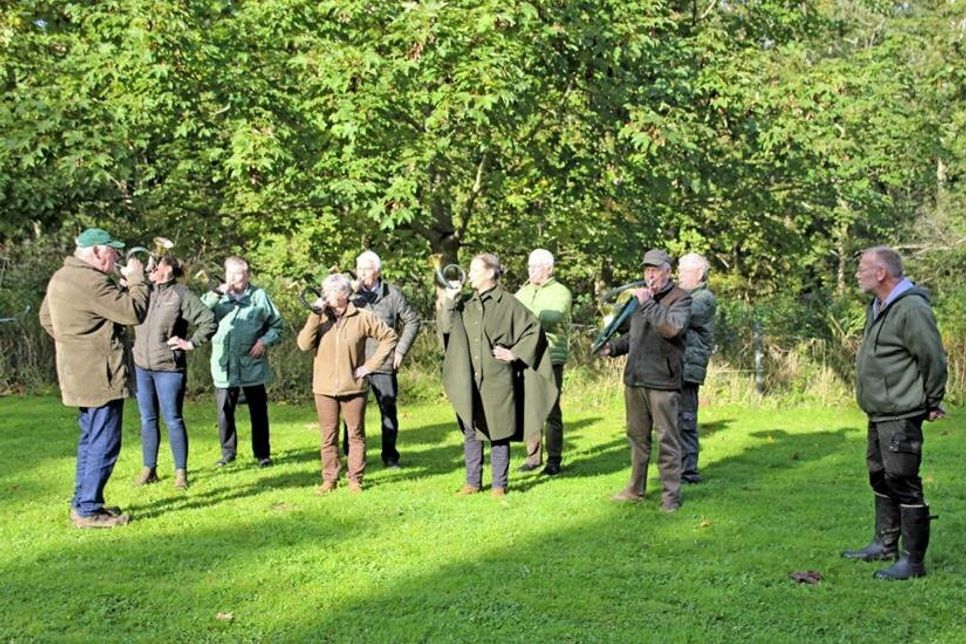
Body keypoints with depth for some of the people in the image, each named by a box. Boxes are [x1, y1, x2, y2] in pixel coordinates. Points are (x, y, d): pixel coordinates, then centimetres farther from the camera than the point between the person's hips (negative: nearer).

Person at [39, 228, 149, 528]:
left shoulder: (60, 278, 11)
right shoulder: (92, 282, -21)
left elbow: (46, 317, 22)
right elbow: (134, 312, -22)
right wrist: (136, 279, -9)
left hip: (79, 376, 10)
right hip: (101, 376, -10)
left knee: (91, 440, 20)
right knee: (104, 443, -4)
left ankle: (83, 502, 27)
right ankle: (88, 510, 0)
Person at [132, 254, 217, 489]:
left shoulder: (181, 294, -8)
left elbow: (210, 321, -11)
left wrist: (191, 343, -11)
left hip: (169, 368, -5)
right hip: (142, 366, 6)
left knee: (173, 420, 0)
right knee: (147, 420, 12)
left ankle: (181, 471, 8)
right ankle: (149, 469, 20)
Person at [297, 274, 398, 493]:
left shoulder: (362, 318, -4)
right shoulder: (320, 318, 2)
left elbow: (389, 336, 0)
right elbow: (304, 344, -9)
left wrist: (370, 364, -4)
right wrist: (315, 315, -15)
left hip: (354, 386, -1)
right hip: (325, 388, 2)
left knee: (356, 434, 6)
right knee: (329, 436, 8)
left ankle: (355, 479, 16)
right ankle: (329, 479, 17)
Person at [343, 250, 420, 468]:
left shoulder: (392, 294, 3)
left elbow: (412, 320, 8)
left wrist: (401, 350, 2)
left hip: (384, 363, 0)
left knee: (388, 410, 6)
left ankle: (390, 456, 17)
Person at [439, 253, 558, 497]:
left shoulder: (508, 304, -4)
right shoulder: (464, 302, 10)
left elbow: (534, 329, -2)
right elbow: (444, 327, 3)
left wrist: (515, 353, -6)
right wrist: (449, 301, -7)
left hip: (497, 380, -4)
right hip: (469, 380, 4)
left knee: (498, 431, 2)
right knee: (471, 431, 9)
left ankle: (499, 484, 11)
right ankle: (473, 482, 19)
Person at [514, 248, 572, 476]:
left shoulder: (560, 292, -2)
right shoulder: (523, 292, 18)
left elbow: (553, 316, -20)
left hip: (551, 358, -5)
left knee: (551, 411, -1)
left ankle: (554, 459, 6)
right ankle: (533, 455, 16)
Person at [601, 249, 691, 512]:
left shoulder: (680, 298, -5)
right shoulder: (641, 296, 17)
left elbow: (673, 328, -24)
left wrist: (648, 304, -24)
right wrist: (613, 347, 12)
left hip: (662, 381, -7)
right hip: (635, 379, 7)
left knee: (667, 440, -4)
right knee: (637, 435, 15)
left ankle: (671, 495, 2)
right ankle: (636, 488, 26)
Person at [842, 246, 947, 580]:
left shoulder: (911, 309, -19)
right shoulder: (878, 307, 12)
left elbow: (934, 359, -17)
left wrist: (932, 403, -6)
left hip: (901, 417, -10)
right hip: (880, 414, 10)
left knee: (903, 484, -6)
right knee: (881, 479, 19)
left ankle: (913, 561, 2)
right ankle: (885, 544, 33)